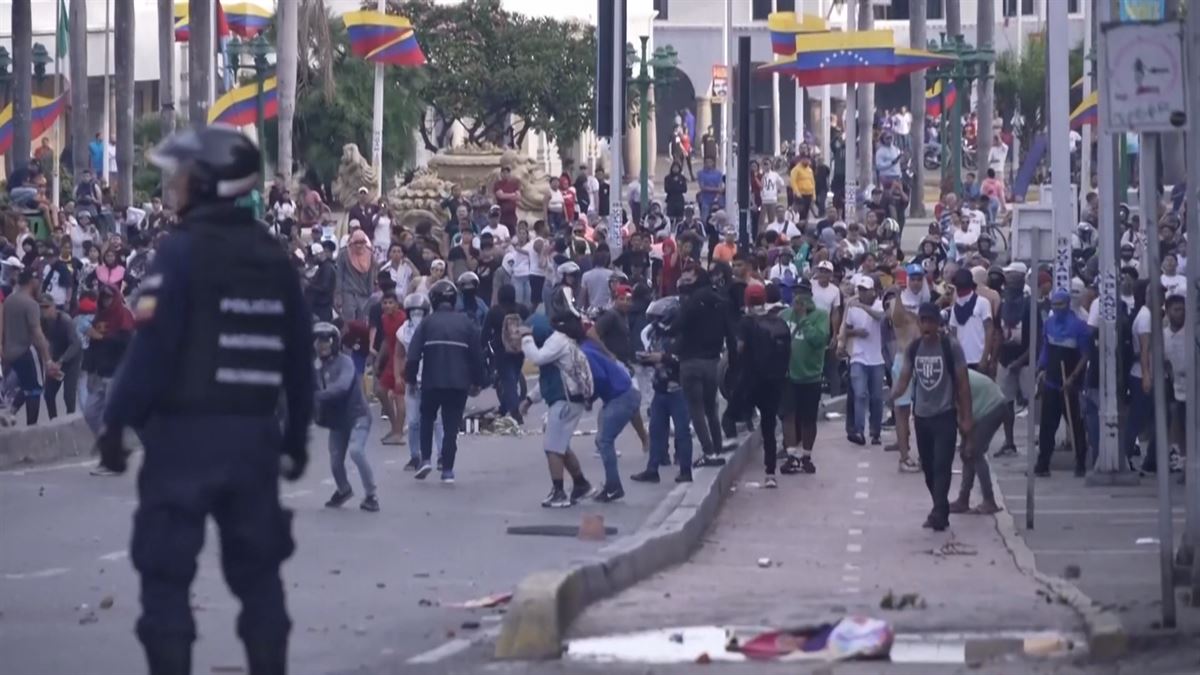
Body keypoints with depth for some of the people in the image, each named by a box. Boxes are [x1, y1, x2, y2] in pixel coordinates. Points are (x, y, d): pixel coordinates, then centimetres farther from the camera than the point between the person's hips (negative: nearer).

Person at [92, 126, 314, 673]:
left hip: (185, 432, -6)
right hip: (253, 434, 6)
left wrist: (115, 423, -10)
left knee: (166, 572, -1)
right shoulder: (274, 258, 10)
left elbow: (151, 349, -16)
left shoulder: (182, 252, -11)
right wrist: (296, 434, 21)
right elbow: (299, 358, 13)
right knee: (256, 570, 13)